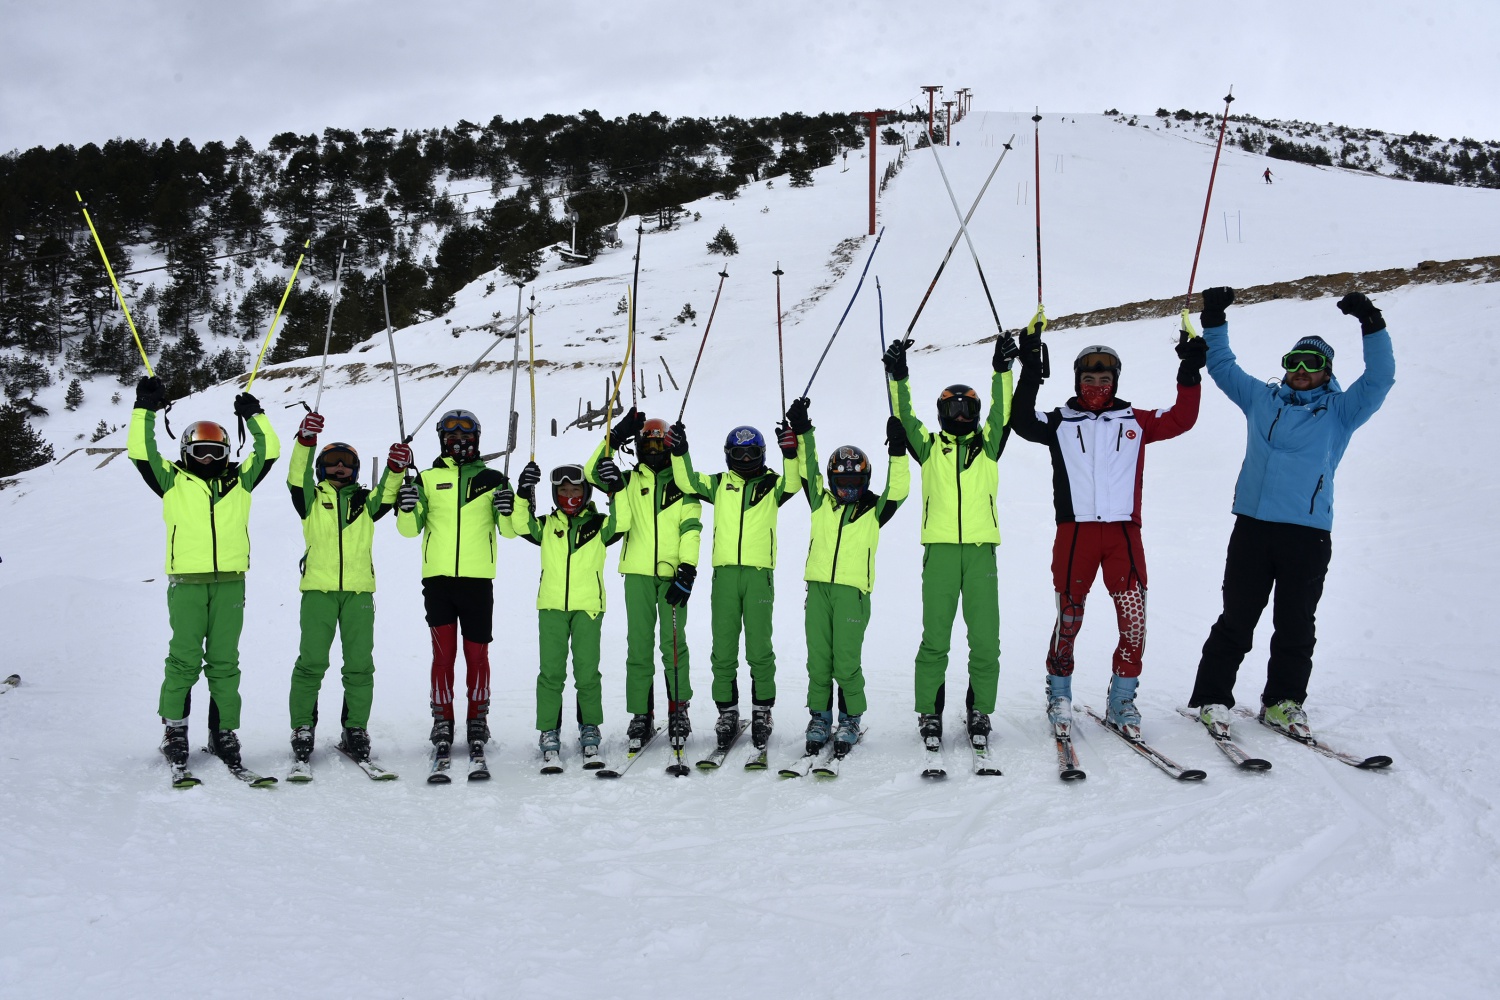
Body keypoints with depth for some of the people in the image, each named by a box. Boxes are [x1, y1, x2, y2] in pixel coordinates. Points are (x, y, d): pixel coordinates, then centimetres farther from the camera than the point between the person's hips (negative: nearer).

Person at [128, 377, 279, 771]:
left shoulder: (239, 482, 16)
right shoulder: (173, 481, 10)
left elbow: (268, 452, 14)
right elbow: (142, 453, 1)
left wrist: (255, 417, 10)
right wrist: (146, 411, -4)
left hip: (230, 581, 2)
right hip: (186, 581, -2)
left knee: (224, 662, 4)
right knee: (184, 660, -4)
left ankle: (224, 733, 9)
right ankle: (174, 730, 6)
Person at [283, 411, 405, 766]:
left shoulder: (365, 501, 17)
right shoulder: (312, 498, 12)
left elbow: (386, 496, -1)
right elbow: (297, 477, -6)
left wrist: (396, 468, -20)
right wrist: (306, 440, -21)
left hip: (359, 591, 2)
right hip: (318, 590, -2)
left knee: (360, 666, 2)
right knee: (311, 663, -4)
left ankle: (355, 731, 11)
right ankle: (302, 730, 5)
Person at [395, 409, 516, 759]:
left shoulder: (491, 479, 9)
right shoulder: (427, 479, 11)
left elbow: (511, 531, 5)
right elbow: (410, 529, 6)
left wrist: (509, 511, -16)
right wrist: (406, 509, -15)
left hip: (478, 579, 0)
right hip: (437, 577, 0)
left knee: (477, 654, 4)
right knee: (443, 653, 2)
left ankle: (478, 721, 13)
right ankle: (442, 722, 9)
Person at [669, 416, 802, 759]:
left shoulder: (771, 484, 9)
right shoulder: (719, 484, 14)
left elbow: (793, 483, -11)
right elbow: (687, 482, 3)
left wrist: (791, 454, -27)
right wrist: (679, 452, -12)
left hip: (759, 573, -2)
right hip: (724, 573, 2)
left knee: (759, 647, -2)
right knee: (723, 648, 3)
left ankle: (762, 712, 9)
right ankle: (727, 712, 12)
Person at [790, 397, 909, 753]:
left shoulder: (873, 510, 8)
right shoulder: (821, 503, 13)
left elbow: (897, 491, -6)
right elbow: (808, 470, 8)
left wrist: (897, 454, -16)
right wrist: (803, 432, -1)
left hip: (853, 590, -3)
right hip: (818, 587, 3)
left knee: (846, 660, -5)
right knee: (818, 659, 4)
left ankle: (850, 719, 9)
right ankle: (819, 717, 15)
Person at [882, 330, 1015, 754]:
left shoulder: (987, 446, 14)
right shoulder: (930, 447, 13)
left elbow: (1002, 412, 2)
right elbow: (904, 417, 2)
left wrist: (1003, 368, -11)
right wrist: (898, 377, -12)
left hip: (981, 549, 1)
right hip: (939, 549, -1)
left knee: (985, 638, 0)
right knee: (935, 637, -1)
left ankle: (979, 711, 11)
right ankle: (929, 713, 6)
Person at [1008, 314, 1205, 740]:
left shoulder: (1134, 421, 14)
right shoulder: (1059, 423, 9)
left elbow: (1181, 419, 8)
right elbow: (1021, 420, -6)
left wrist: (1190, 372, -1)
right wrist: (1031, 368, -12)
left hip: (1123, 532, 2)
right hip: (1075, 531, -1)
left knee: (1134, 619, -4)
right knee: (1069, 617, 1)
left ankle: (1122, 700, 10)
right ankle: (1059, 695, 18)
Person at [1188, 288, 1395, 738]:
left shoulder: (1340, 411, 11)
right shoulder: (1262, 399, 16)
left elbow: (1379, 379, 0)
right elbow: (1222, 366, 24)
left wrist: (1372, 327, -10)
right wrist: (1214, 320, 14)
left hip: (1308, 533, -1)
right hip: (1252, 525, 1)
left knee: (1296, 625, 4)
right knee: (1236, 619, 0)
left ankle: (1283, 701, 15)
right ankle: (1212, 698, 3)